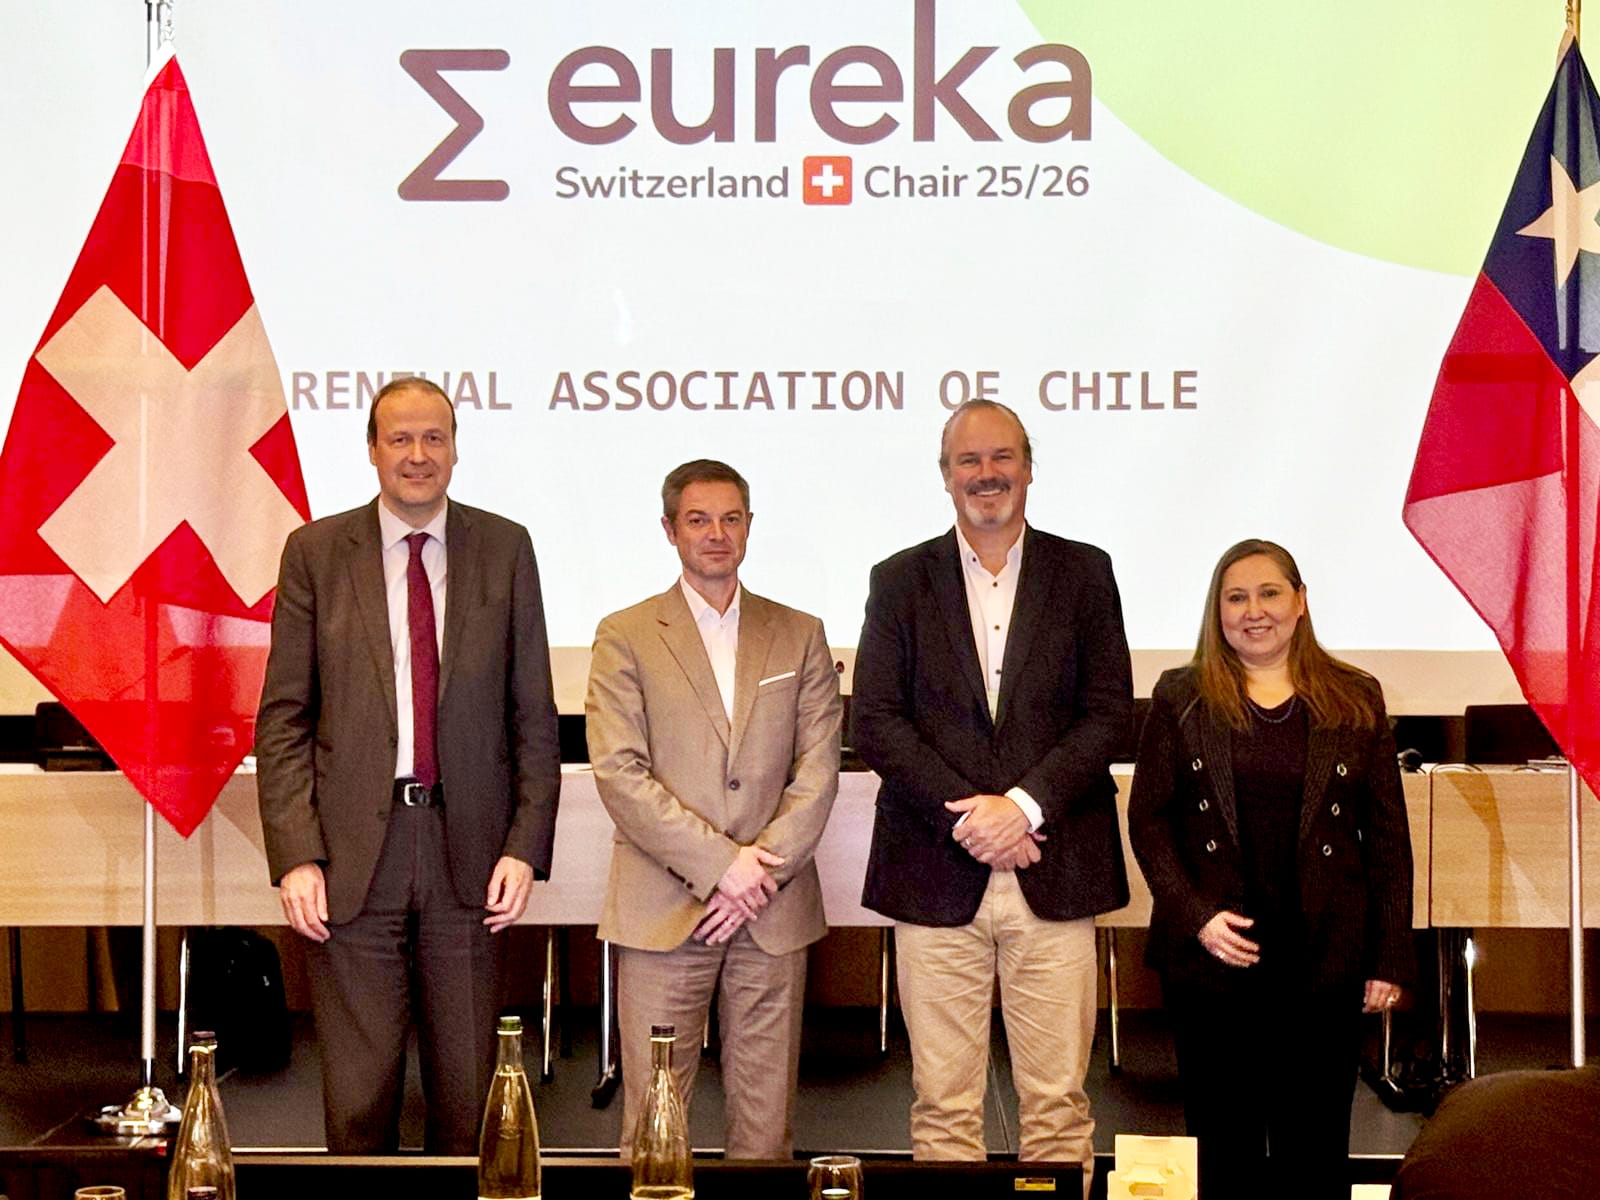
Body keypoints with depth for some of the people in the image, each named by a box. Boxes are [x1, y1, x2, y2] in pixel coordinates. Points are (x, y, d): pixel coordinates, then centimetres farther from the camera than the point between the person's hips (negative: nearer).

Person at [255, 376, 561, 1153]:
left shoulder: (505, 549, 6)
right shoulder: (317, 552, 3)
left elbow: (533, 712, 6)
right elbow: (283, 716, 1)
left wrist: (526, 846, -3)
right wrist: (295, 856, -7)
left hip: (468, 850, 1)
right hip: (352, 852, -1)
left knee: (467, 1087, 8)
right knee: (359, 1091, 4)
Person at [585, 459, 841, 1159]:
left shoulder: (800, 636, 13)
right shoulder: (626, 637, 5)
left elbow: (818, 769, 5)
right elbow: (619, 773, -5)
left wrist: (763, 870, -8)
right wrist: (718, 863, -12)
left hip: (774, 912, 2)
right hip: (662, 911, -2)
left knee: (766, 1121, 5)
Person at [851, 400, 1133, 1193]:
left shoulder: (1084, 574, 8)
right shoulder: (900, 581, 8)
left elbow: (1108, 712, 1)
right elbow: (875, 720, 0)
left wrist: (1023, 804, -12)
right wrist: (966, 813, -11)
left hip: (1054, 875, 0)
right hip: (937, 873, 0)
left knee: (1058, 1098, 3)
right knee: (943, 1103, 4)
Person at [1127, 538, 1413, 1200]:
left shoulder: (1356, 700, 5)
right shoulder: (1181, 697, 4)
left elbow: (1388, 835, 6)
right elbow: (1148, 820, 3)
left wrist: (1390, 956, 2)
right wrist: (1196, 916, -10)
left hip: (1323, 959, 0)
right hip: (1211, 951, 0)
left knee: (1316, 1145, 5)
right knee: (1223, 1144, 7)